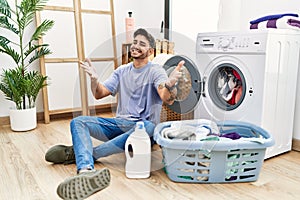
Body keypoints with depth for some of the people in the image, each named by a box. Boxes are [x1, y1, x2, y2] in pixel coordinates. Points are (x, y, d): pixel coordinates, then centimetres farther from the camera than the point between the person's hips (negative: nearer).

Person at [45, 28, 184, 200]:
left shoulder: (156, 71, -4)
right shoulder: (122, 71, 12)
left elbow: (168, 99, -21)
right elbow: (99, 94, 7)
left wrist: (170, 85, -45)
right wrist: (94, 79, -15)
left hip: (144, 125, -4)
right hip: (119, 124, 5)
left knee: (147, 127, -40)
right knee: (78, 122, -14)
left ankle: (77, 153, -30)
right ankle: (86, 171, -42)